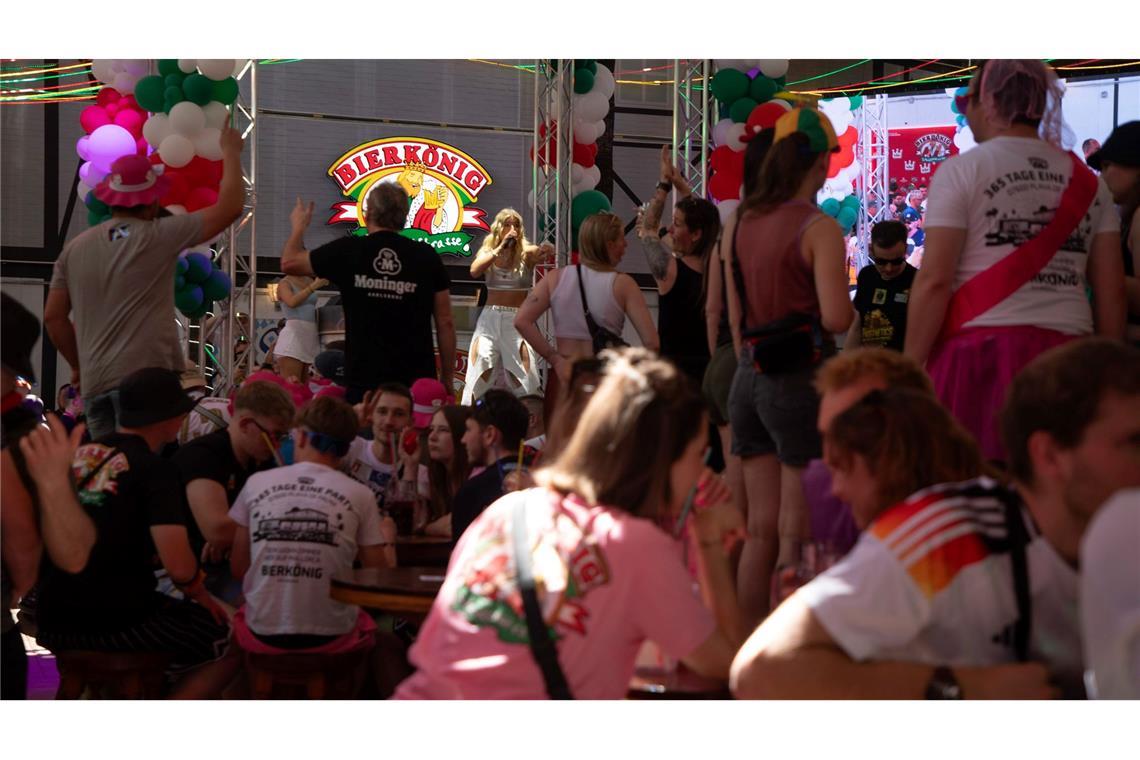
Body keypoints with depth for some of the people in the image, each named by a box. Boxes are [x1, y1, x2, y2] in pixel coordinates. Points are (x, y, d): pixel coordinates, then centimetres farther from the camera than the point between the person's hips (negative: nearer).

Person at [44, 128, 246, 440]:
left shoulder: (75, 248, 12)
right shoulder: (158, 237, -2)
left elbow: (53, 317, 13)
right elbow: (230, 206, 2)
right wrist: (231, 151, 17)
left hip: (94, 382, 5)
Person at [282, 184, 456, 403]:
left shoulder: (349, 251, 1)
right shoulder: (427, 257, 2)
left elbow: (289, 263, 15)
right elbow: (445, 323, 3)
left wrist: (299, 226, 34)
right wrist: (447, 380, 12)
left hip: (363, 381, 0)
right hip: (417, 381, 0)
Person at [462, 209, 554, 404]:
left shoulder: (527, 253, -2)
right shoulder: (487, 252, 4)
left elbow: (544, 253, -23)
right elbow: (474, 271, -15)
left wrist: (546, 251, -47)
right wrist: (500, 248, -21)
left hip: (518, 319, -2)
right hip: (490, 317, 2)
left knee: (524, 378, -5)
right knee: (479, 372, -1)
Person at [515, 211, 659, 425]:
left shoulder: (556, 278, 2)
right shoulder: (622, 284, -5)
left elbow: (522, 321, -7)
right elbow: (651, 343, -12)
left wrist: (554, 358, -3)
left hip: (564, 377, 2)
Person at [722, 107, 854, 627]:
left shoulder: (738, 227, 9)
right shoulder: (819, 229, -11)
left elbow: (735, 318, 12)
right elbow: (835, 316, -20)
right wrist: (850, 310, 2)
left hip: (750, 381, 7)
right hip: (803, 380, -6)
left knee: (761, 532, 12)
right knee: (797, 536, 0)